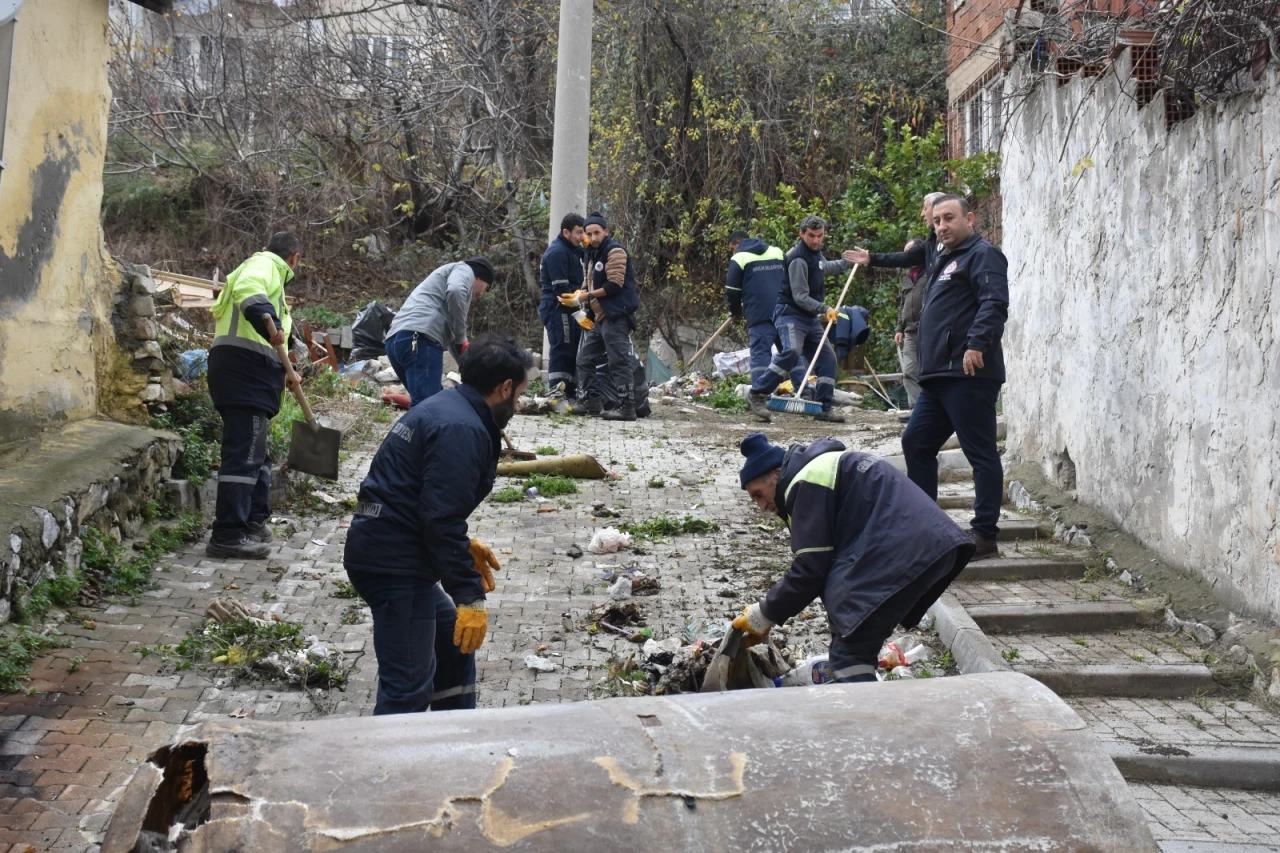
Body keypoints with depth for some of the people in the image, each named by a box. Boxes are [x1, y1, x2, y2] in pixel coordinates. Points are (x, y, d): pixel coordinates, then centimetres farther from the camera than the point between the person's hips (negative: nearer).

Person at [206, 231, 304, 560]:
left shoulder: (267, 270, 32)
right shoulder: (265, 264, -1)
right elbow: (246, 289, -27)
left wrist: (286, 370, 48)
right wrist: (267, 318, -42)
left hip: (250, 372, 11)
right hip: (244, 368, -11)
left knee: (255, 452, 19)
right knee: (244, 453, -14)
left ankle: (253, 522, 30)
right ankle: (228, 536, -16)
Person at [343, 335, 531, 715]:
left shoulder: (445, 408, 14)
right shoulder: (463, 430, -18)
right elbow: (440, 519, -24)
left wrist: (464, 547, 19)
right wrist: (471, 596, -20)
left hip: (382, 550, 11)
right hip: (395, 564, -11)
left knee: (454, 639, 24)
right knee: (410, 688, -9)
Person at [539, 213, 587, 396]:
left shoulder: (574, 250, 18)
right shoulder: (557, 252, -14)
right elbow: (560, 288, -21)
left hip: (567, 309, 10)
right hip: (558, 309, -10)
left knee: (573, 352, 10)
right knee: (562, 352, -12)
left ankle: (570, 394, 16)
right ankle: (557, 395, -13)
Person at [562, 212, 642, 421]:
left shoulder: (615, 251, -9)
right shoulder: (594, 254, 20)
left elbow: (615, 285, -18)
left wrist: (586, 297, -16)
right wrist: (579, 295, -2)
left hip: (616, 315, -10)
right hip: (599, 316, 10)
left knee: (619, 361, -10)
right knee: (585, 358, 11)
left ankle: (627, 407, -9)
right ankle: (591, 402, 16)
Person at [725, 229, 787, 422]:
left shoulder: (739, 258, 3)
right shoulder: (778, 253, 19)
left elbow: (732, 291, 3)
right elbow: (790, 282, 24)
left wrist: (736, 312, 19)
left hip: (759, 315, -4)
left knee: (760, 353, -6)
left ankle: (758, 397, -15)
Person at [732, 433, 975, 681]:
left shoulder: (806, 481, -3)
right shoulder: (821, 468, 28)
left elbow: (811, 568, -7)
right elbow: (826, 559, 28)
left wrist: (765, 615, 5)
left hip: (900, 554, -11)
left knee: (850, 654, -9)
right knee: (852, 643, 20)